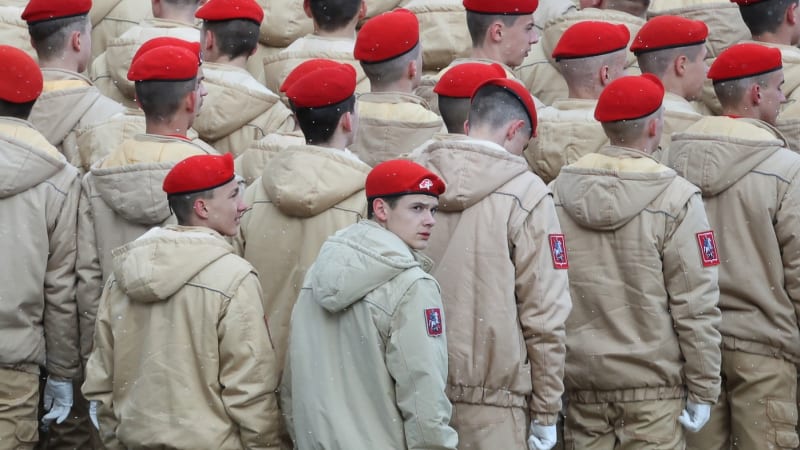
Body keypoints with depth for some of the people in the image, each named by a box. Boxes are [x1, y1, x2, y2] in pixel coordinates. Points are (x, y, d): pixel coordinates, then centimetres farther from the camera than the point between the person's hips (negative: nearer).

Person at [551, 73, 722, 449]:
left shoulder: (557, 193, 1)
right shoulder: (676, 200, -10)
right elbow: (696, 307, -11)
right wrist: (703, 390, -3)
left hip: (579, 380, 4)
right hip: (652, 386, -4)